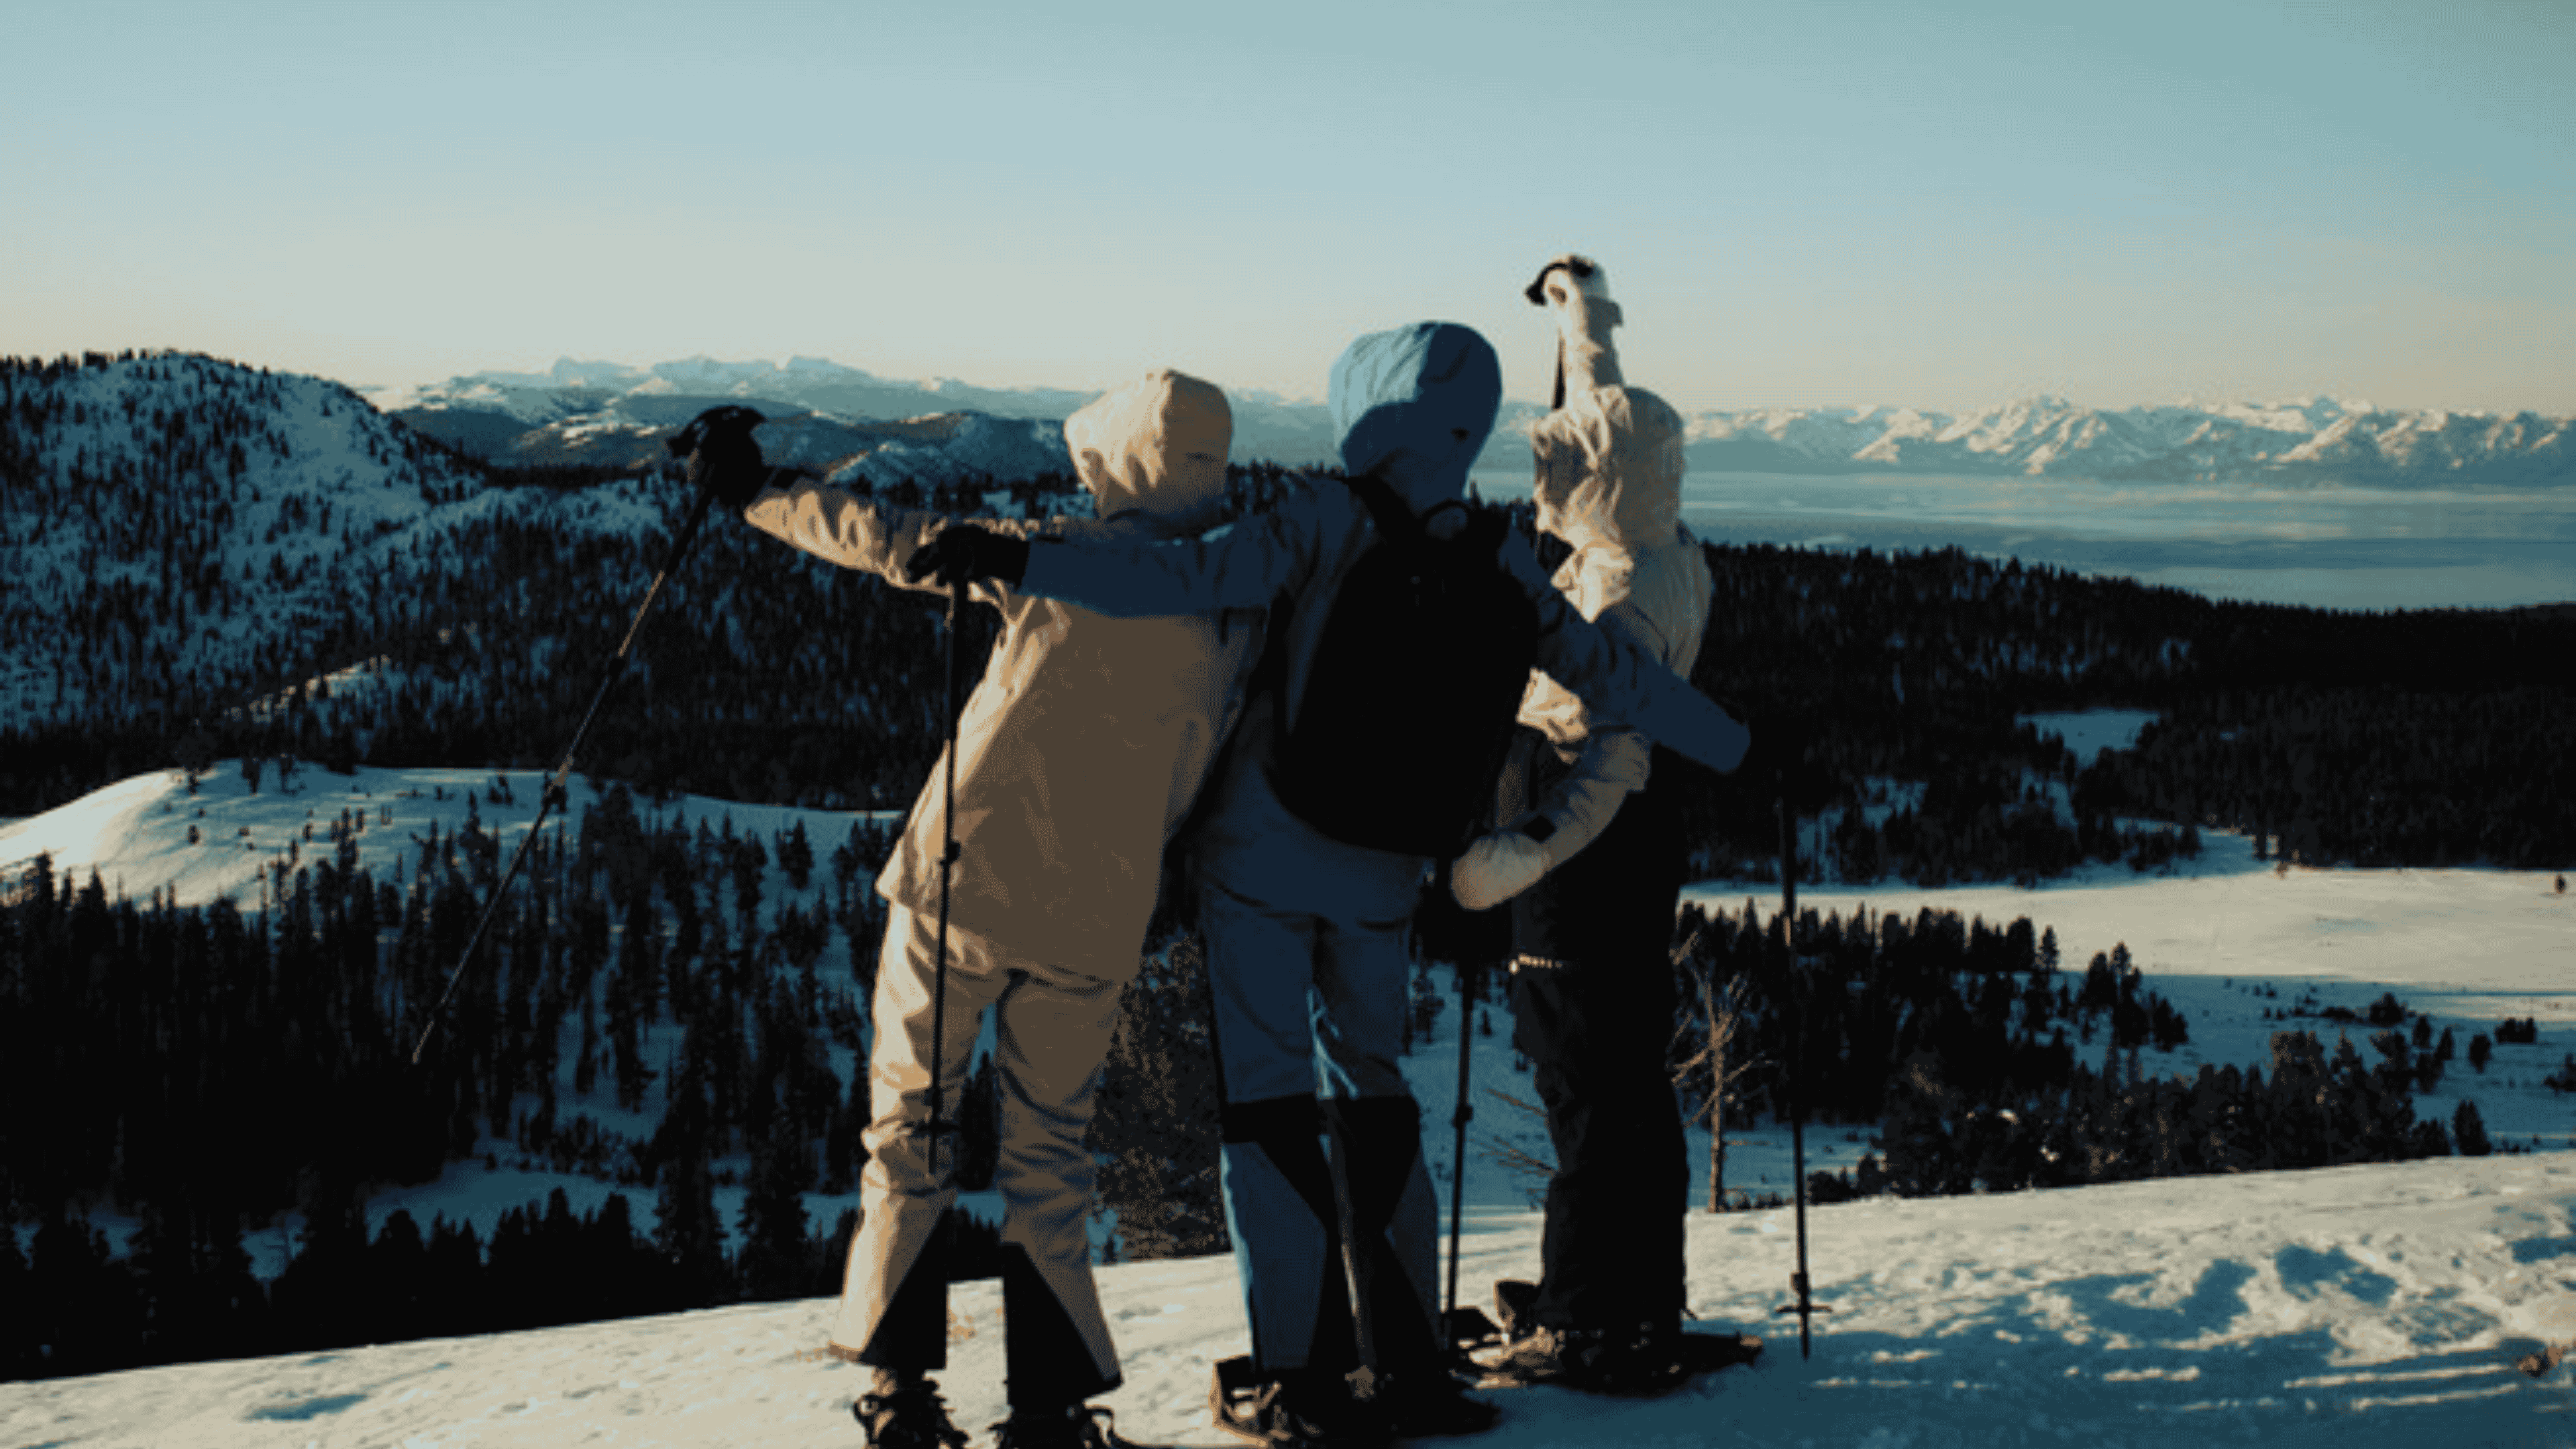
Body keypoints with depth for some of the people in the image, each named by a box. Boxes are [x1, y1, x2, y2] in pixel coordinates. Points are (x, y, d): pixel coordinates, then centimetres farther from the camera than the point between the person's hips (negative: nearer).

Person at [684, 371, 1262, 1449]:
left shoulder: (1077, 555, -9)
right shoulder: (1235, 618, 3)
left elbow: (896, 542, -3)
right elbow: (1189, 784, 10)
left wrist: (761, 493, 9)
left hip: (966, 880, -3)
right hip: (1096, 919, 3)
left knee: (909, 1120, 11)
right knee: (1049, 1156, 14)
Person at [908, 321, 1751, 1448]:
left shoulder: (1322, 524, -14)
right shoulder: (1496, 561, 0)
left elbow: (1187, 579, -26)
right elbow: (1608, 670, 8)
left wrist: (1018, 561, -28)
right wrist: (1730, 747, 21)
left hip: (1263, 857, -4)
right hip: (1384, 876, 5)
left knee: (1269, 1103, 3)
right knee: (1373, 1090, 17)